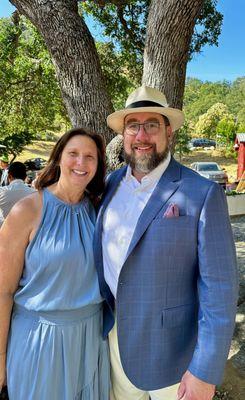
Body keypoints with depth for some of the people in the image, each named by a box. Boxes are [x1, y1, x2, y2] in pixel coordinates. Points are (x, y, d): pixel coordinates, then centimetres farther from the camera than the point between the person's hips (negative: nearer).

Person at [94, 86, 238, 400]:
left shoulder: (203, 194, -17)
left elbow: (219, 288, -17)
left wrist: (206, 372, -17)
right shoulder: (112, 183, 0)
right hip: (115, 333, 5)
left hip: (170, 347, -4)